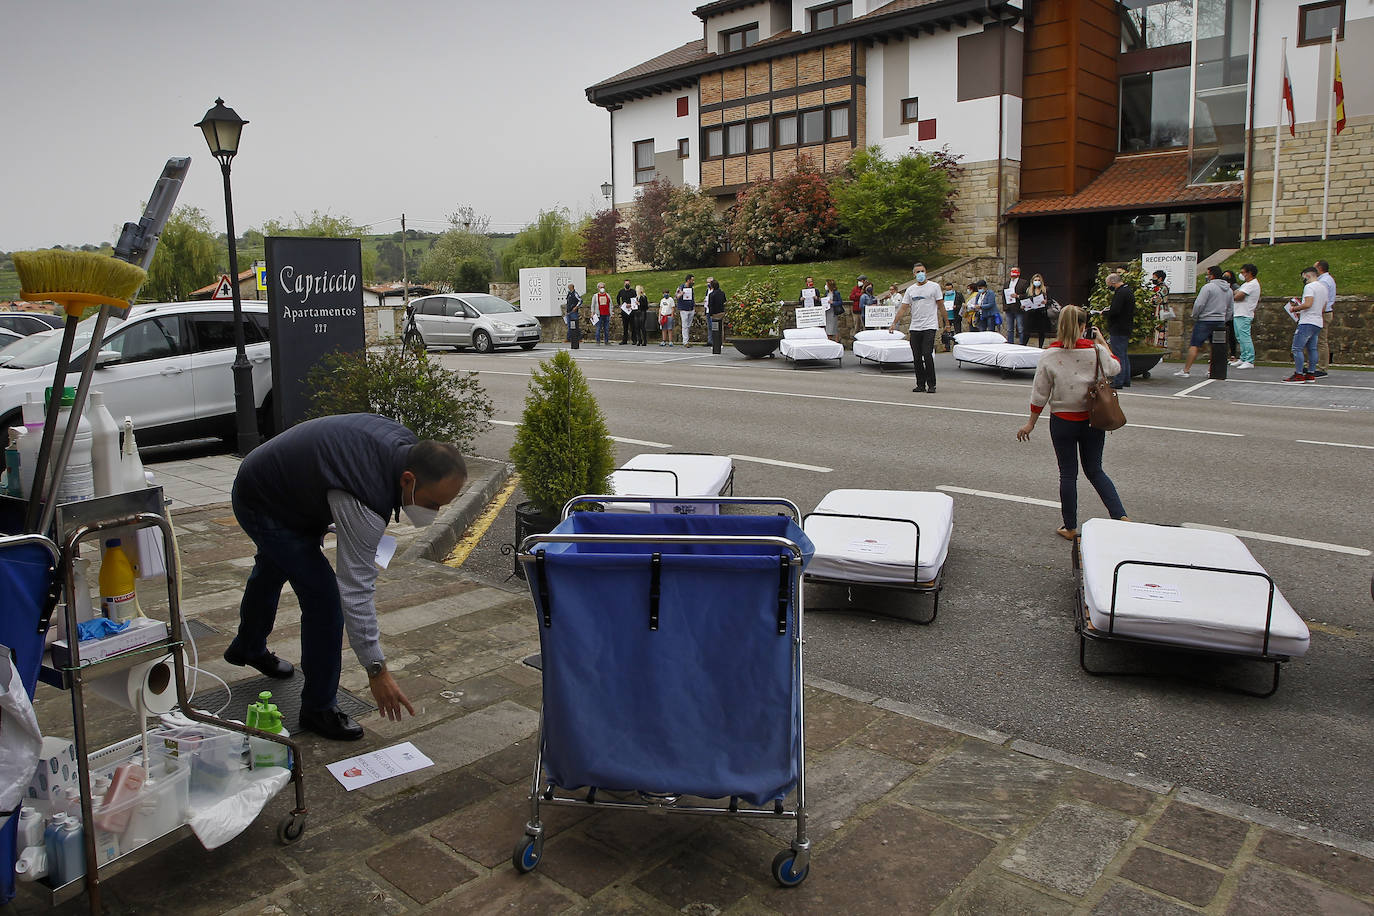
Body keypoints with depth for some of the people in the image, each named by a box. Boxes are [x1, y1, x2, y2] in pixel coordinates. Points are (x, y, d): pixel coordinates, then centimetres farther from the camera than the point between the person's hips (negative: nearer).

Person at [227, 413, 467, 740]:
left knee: (273, 569, 33)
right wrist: (376, 670, -32)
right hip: (264, 508, -10)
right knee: (324, 598, -16)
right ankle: (318, 707, 2)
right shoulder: (364, 505, -40)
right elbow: (356, 589, -37)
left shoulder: (405, 444, -17)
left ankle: (248, 648, 62)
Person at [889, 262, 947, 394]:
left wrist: (946, 322, 2)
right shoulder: (910, 289, 11)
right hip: (914, 328, 5)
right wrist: (894, 323, 3)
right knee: (917, 358, 5)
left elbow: (940, 305, 3)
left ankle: (931, 384, -4)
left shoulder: (934, 286, 0)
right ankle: (921, 384, 13)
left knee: (927, 355, -13)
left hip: (929, 327, -5)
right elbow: (903, 308, 10)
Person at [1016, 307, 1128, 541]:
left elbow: (1040, 394, -6)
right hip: (1092, 419, 2)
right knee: (1095, 471, 16)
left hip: (1062, 421, -1)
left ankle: (1070, 527, 15)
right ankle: (1121, 516, 5)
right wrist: (1102, 341, 20)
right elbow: (1114, 368, 13)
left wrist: (1030, 423, 5)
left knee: (1068, 474, 9)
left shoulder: (1050, 355, -11)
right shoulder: (1095, 350, -8)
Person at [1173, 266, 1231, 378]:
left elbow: (1199, 304, -16)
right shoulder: (1228, 290, 14)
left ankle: (1185, 370, -8)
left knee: (1194, 345, -5)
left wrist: (1194, 317, -2)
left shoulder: (1208, 287, -11)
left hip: (1205, 321, -7)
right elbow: (1229, 309, 19)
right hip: (1220, 322, 7)